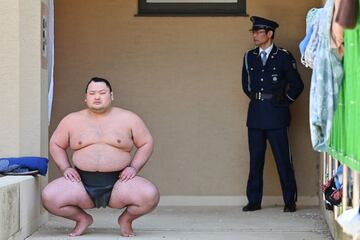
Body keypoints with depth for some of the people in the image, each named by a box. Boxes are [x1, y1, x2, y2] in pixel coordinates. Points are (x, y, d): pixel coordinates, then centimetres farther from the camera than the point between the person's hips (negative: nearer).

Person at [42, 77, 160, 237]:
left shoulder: (128, 119, 7)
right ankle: (82, 218, 8)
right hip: (82, 183, 1)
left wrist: (134, 167, -3)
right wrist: (65, 168, 4)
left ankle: (126, 219, 7)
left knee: (150, 196, -29)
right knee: (48, 197, -25)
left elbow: (146, 144, 11)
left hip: (118, 182, -1)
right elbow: (55, 144, 20)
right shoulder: (72, 120, 10)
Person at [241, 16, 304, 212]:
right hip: (255, 115, 4)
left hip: (276, 116, -4)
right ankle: (254, 201, 12)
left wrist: (284, 101, 1)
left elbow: (297, 85, 3)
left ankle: (290, 201, 6)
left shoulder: (283, 57, -3)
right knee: (255, 160, 6)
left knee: (283, 160, -2)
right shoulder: (249, 57, 10)